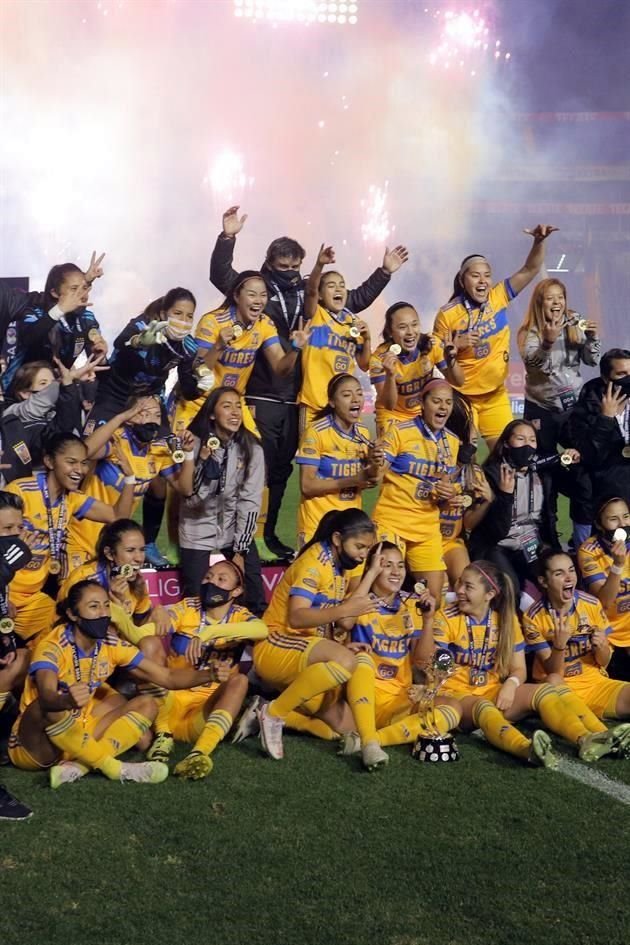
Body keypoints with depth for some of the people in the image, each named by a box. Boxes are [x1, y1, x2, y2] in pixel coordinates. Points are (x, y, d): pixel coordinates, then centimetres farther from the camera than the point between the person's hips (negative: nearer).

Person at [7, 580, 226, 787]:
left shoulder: (111, 645, -3)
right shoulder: (52, 647, -22)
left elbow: (166, 677, -4)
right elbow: (46, 698, -41)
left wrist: (209, 674, -22)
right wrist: (67, 700, -65)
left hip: (78, 732, 7)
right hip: (35, 744, -7)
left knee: (146, 705, -5)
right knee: (50, 707, -38)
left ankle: (77, 767, -22)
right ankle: (113, 767, -21)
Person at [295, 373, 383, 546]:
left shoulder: (363, 433, 4)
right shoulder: (316, 432, -15)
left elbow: (365, 481, 9)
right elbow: (307, 486, -17)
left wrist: (373, 466, -11)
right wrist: (351, 481, -23)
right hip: (318, 526, -6)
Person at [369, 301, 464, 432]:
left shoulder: (432, 344, -17)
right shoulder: (380, 358, -24)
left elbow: (458, 382, -10)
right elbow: (389, 405, -24)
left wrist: (451, 361, -31)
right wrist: (390, 375, -41)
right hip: (393, 416, -3)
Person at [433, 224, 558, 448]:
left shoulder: (499, 297, -3)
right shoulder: (447, 314, -12)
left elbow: (530, 269, -8)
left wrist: (539, 241, -24)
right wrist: (455, 345, -25)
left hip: (496, 394, 4)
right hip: (462, 396, -4)